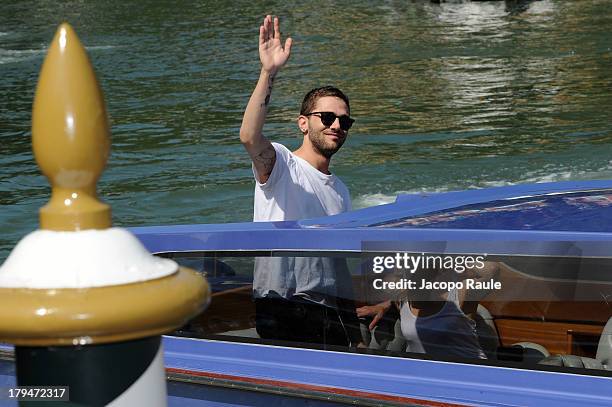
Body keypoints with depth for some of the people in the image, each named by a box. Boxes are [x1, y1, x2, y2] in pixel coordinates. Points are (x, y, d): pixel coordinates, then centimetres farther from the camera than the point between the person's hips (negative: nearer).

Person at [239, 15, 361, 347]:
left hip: (335, 311, 7)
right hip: (283, 311, -7)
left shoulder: (341, 191, 23)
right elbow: (249, 136, -24)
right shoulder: (280, 164, 0)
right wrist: (269, 73, -32)